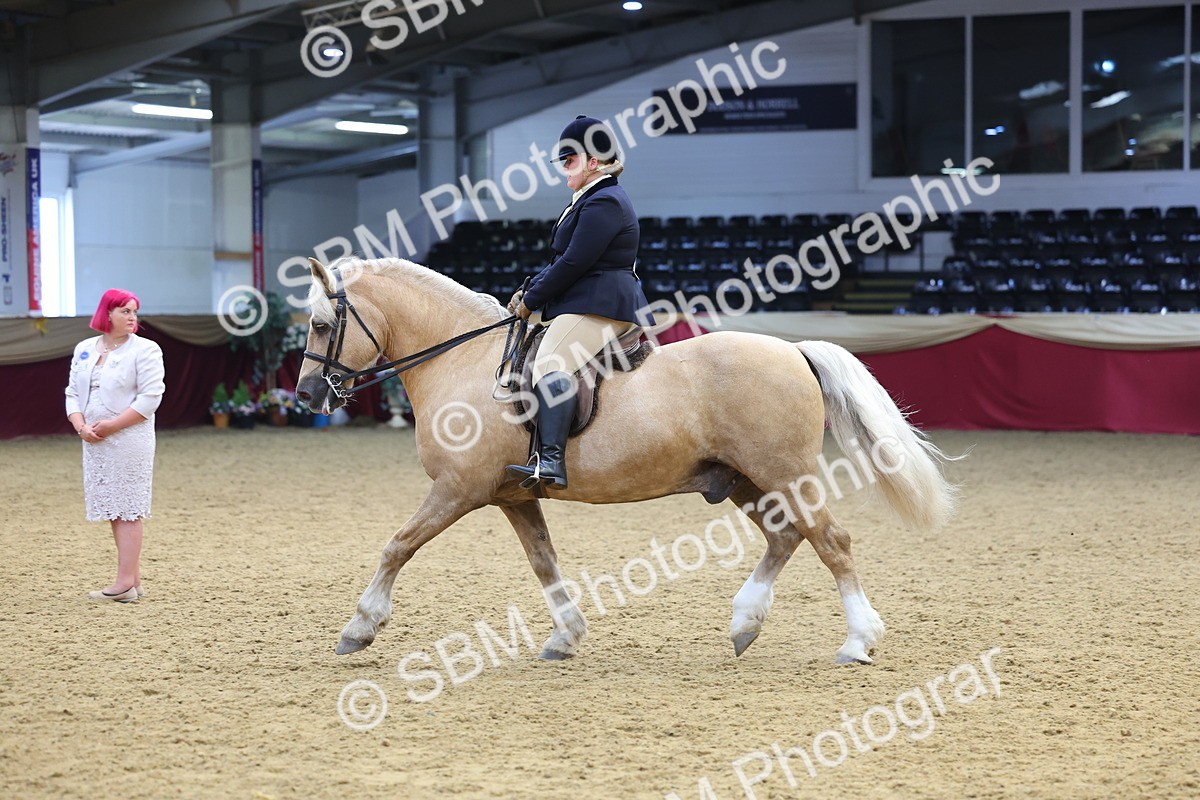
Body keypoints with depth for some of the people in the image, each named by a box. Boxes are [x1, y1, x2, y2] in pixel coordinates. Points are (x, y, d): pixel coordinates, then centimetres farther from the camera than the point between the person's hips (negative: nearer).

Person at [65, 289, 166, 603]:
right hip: (95, 443, 6)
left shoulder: (145, 350, -5)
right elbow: (73, 393, 12)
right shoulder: (84, 349, 12)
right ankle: (134, 581, 13)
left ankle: (125, 583, -7)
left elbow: (150, 397, -13)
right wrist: (81, 426, -6)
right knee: (115, 511, 8)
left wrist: (112, 425, -17)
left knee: (126, 511, -7)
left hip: (129, 442, -6)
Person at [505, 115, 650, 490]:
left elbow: (573, 263, -18)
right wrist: (528, 291, 13)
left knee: (551, 364, -28)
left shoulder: (604, 203, -13)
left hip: (599, 308, -13)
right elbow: (562, 260, 26)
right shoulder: (590, 200, 23)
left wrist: (531, 301, -9)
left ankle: (551, 461, -43)